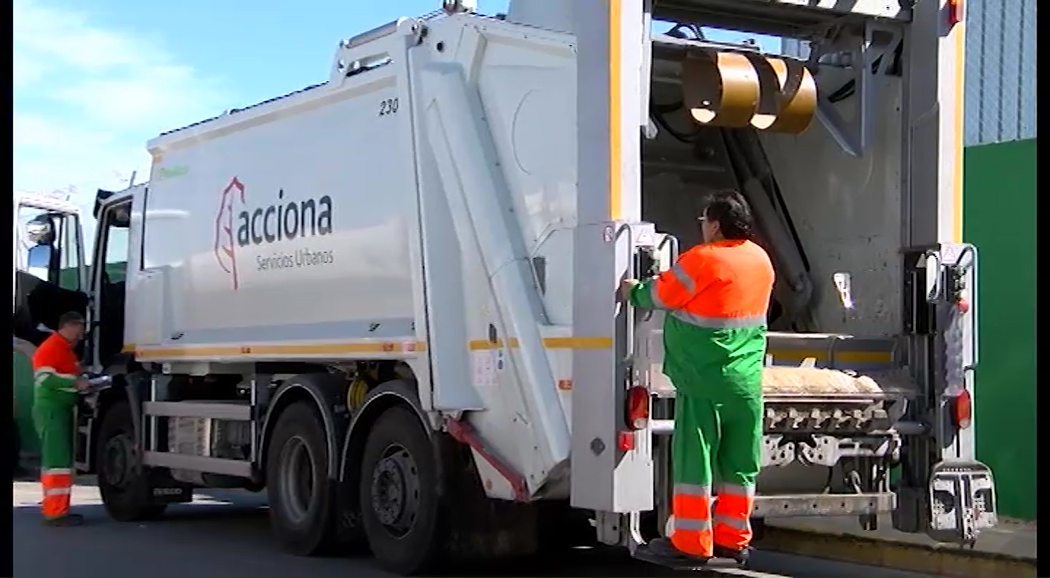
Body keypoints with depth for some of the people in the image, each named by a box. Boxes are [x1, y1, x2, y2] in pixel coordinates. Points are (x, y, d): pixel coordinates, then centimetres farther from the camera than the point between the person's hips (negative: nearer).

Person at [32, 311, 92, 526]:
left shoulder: (67, 350, 20)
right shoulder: (50, 348, -12)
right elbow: (45, 378, -22)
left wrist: (84, 384, 13)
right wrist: (76, 383, -23)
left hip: (63, 409, 11)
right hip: (50, 409, -11)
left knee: (57, 459, 12)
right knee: (58, 460, -14)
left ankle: (53, 508, 17)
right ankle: (55, 512, -17)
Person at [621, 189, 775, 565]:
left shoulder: (702, 260, -13)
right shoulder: (761, 260, 9)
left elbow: (661, 294, -3)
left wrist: (633, 292, 17)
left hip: (704, 381, -7)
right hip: (746, 381, 7)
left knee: (694, 459, -1)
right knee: (739, 462, 11)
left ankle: (691, 542, 2)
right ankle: (733, 539, 17)